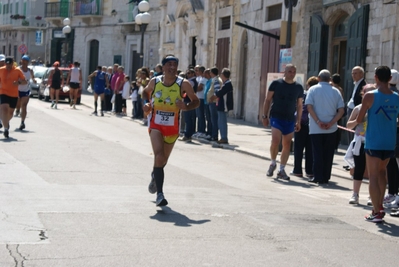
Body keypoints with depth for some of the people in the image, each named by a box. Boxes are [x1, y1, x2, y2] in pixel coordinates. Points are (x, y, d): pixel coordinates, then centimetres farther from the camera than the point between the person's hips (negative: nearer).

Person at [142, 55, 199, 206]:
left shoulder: (183, 84, -9)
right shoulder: (155, 82, -4)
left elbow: (196, 101, -2)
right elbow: (145, 92, 17)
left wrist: (186, 107, -22)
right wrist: (146, 104, -3)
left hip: (172, 127, 1)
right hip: (156, 125, -1)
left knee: (163, 160, 17)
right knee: (159, 157, -19)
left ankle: (155, 176, 53)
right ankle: (160, 194, -17)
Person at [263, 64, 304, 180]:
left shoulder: (298, 87, 7)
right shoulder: (276, 83, -1)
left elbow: (299, 105, 14)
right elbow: (267, 100, 3)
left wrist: (298, 121, 10)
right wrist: (265, 116, -2)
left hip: (290, 120, 3)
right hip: (276, 117, -3)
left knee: (287, 145, 4)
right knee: (275, 141, -17)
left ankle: (281, 170, 14)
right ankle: (273, 163, 7)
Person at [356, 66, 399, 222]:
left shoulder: (370, 96, -12)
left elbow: (359, 120, -7)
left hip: (373, 143, -4)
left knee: (373, 176, 1)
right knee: (382, 171, 23)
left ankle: (376, 213, -2)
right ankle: (380, 207, 23)